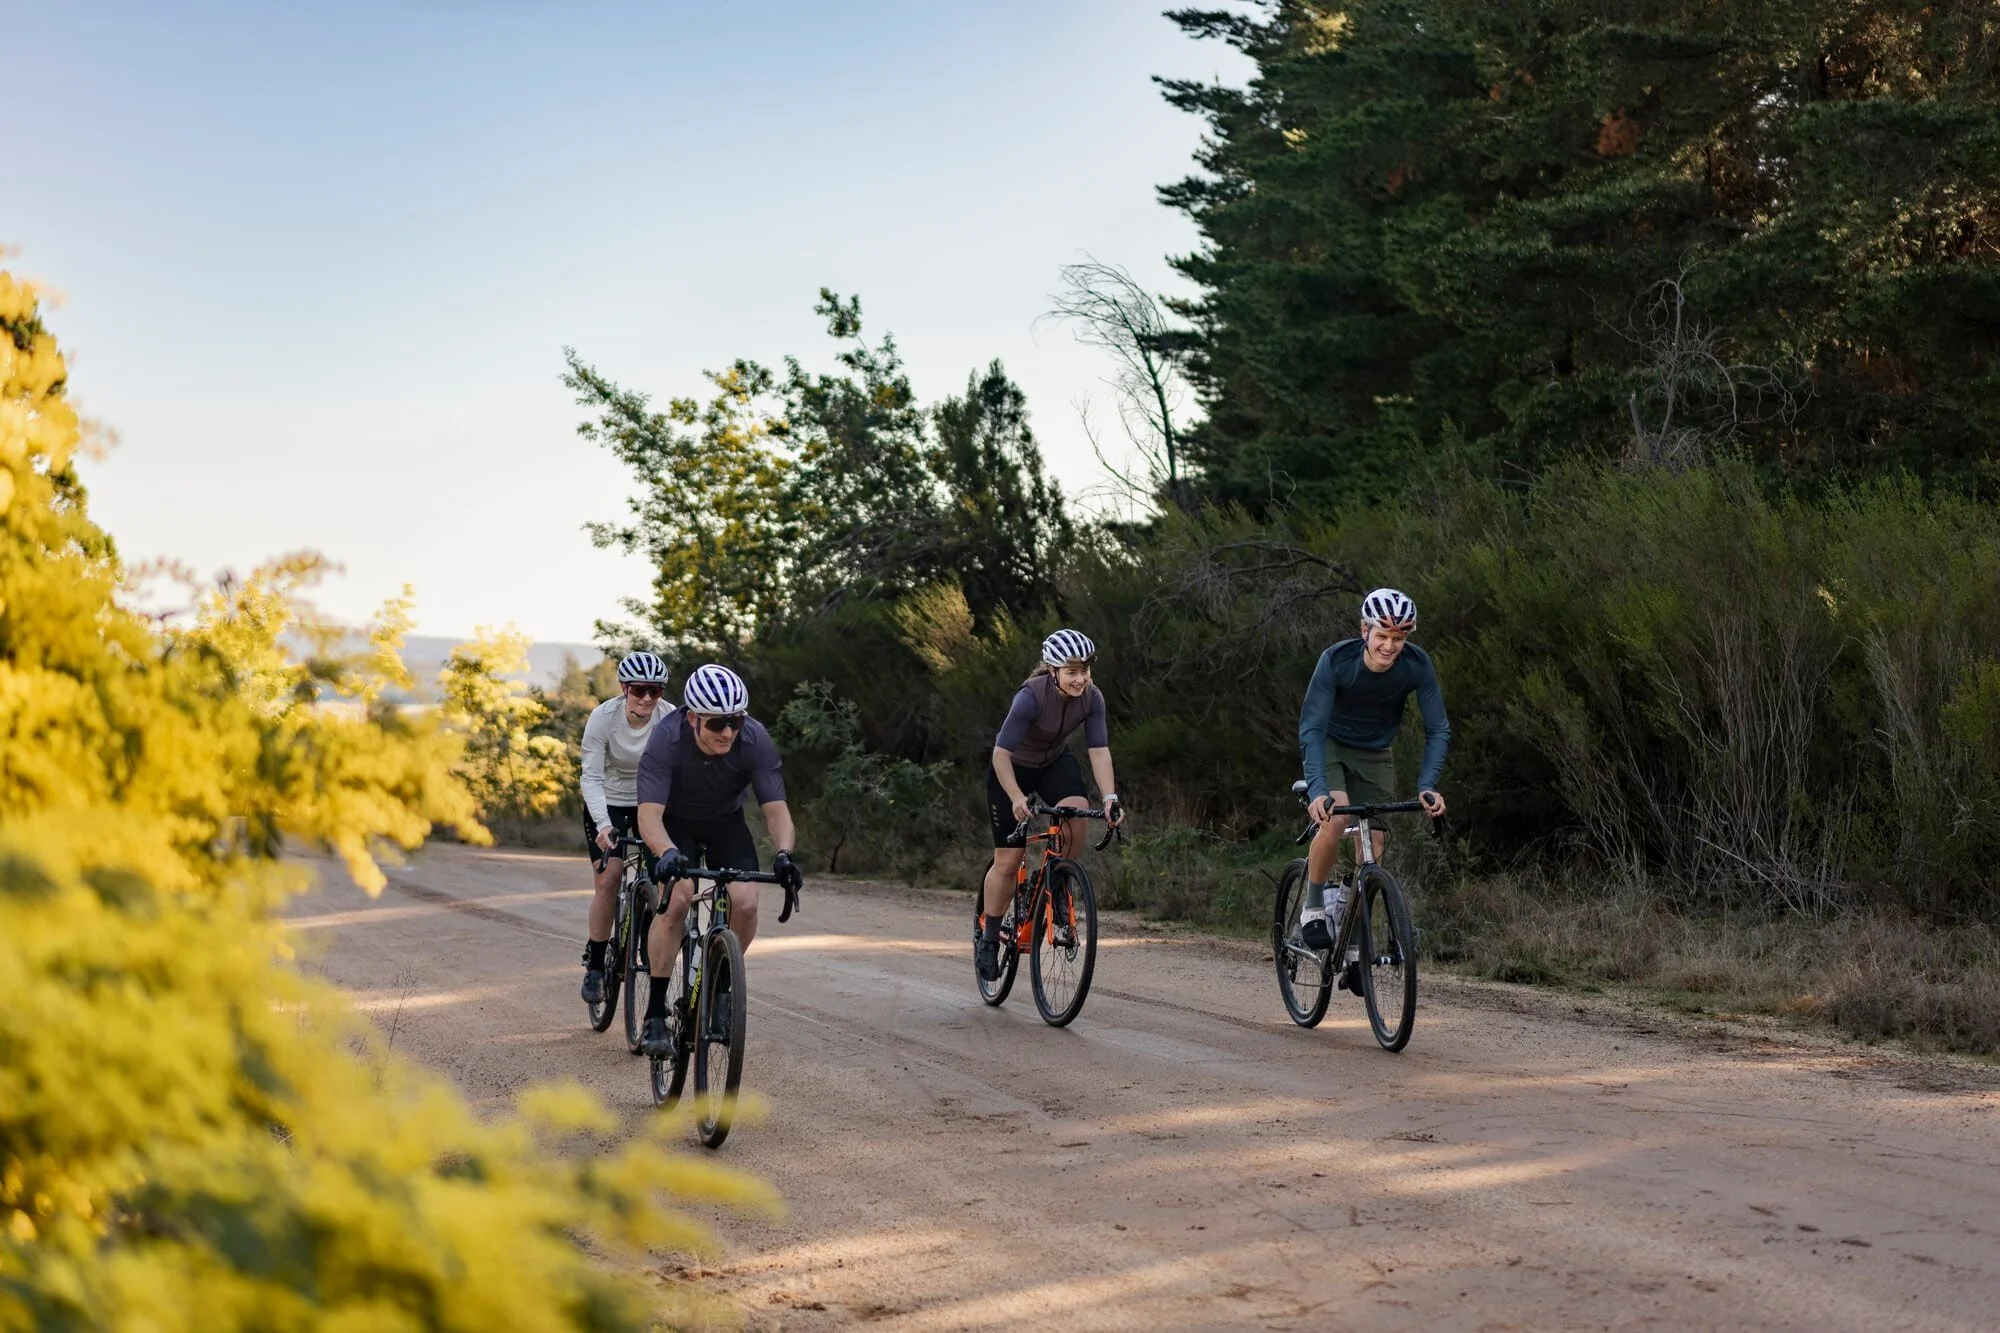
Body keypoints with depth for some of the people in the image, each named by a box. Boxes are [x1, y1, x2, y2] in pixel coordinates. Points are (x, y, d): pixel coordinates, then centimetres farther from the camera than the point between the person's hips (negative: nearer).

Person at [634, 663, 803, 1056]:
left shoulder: (755, 740, -27)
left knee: (745, 902, -20)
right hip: (675, 822, -2)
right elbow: (649, 815, -38)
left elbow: (776, 809, -24)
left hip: (726, 823, 2)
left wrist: (783, 854, -44)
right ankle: (654, 1016, -18)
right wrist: (668, 853, -58)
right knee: (676, 899, -26)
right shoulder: (666, 740, -33)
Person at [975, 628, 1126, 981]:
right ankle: (988, 938, 13)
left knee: (1076, 814, -29)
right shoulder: (1031, 696, -33)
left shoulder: (1092, 697, -20)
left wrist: (1110, 798, -33)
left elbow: (1099, 750, -20)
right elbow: (1000, 753, -32)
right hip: (1012, 768, -4)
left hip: (1055, 762, 4)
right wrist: (1016, 799, -43)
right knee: (1008, 860, -6)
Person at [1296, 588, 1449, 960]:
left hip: (1374, 756, 3)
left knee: (1371, 853, -2)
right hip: (1329, 746, -3)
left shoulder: (1417, 665, -23)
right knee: (1335, 818, -31)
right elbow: (1311, 729, -30)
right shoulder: (1336, 660, -30)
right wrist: (1317, 789, -43)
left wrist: (1427, 786, -32)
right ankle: (1312, 908, -10)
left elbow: (1438, 730, -17)